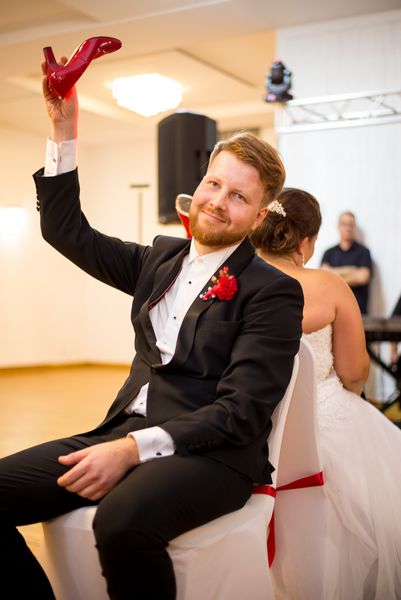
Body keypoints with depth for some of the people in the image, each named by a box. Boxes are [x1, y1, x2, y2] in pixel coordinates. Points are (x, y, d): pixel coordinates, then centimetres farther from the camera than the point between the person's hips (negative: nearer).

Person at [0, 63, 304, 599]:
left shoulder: (273, 292, -5)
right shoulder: (160, 259, 14)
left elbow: (242, 411, -13)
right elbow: (67, 231, 20)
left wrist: (135, 448, -23)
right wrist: (64, 132, 11)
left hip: (212, 453, -6)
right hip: (127, 432, 6)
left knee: (123, 519, -37)